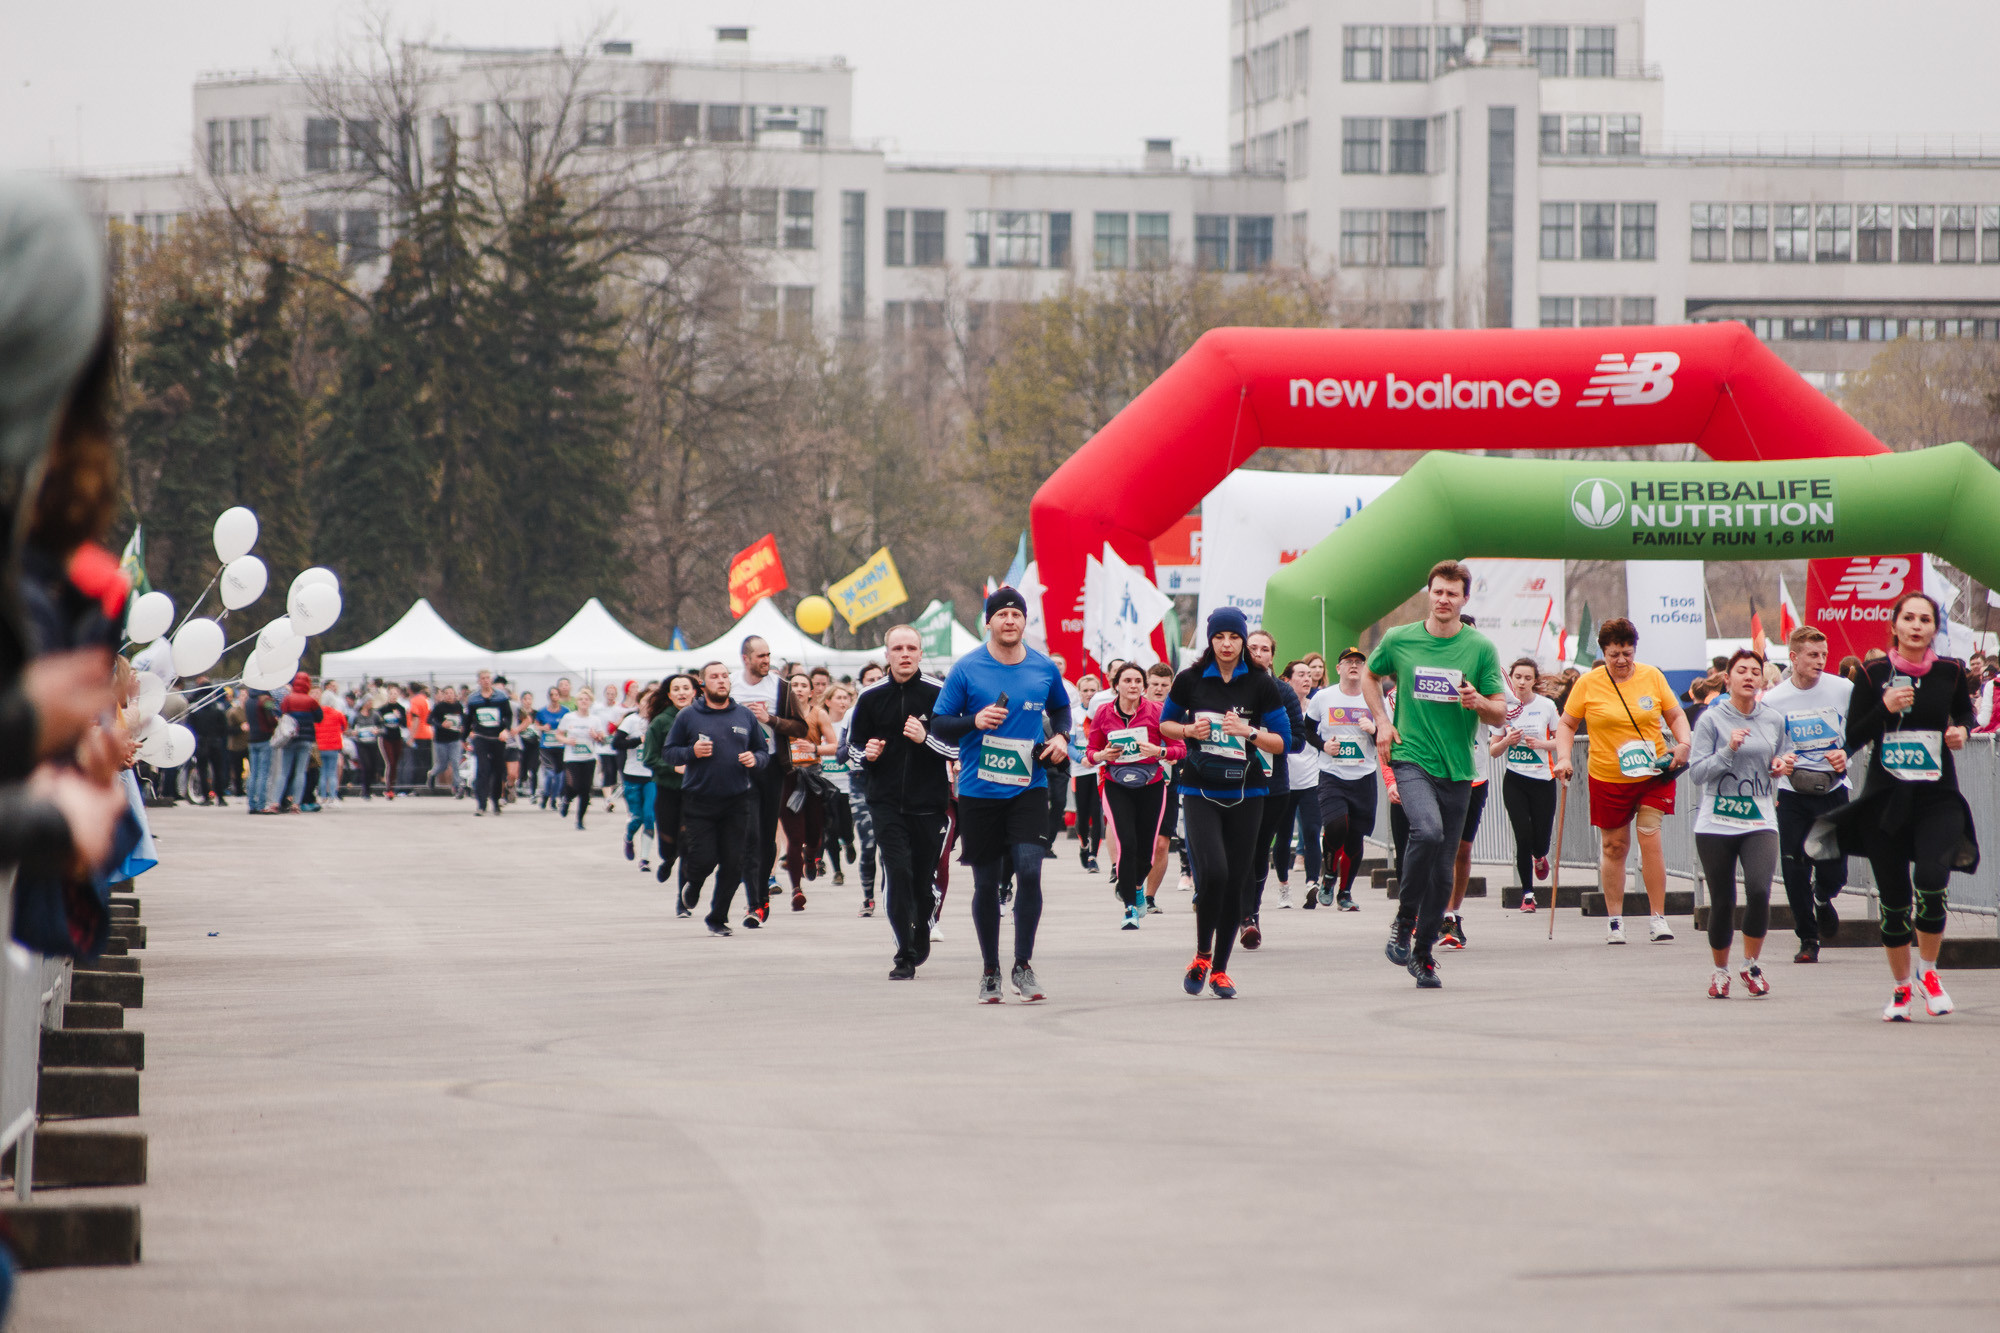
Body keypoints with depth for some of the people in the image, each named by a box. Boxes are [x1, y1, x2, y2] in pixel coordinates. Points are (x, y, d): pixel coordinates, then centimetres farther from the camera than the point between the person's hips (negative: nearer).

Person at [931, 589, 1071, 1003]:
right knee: (986, 882, 5)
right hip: (979, 792, -1)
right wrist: (974, 722, -18)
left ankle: (1023, 965, -2)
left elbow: (1060, 708, 24)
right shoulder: (967, 669, -4)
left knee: (1029, 870, -15)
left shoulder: (1044, 669, 4)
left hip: (1028, 787, 1)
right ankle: (990, 971, 20)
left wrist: (1061, 736, 4)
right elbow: (939, 725, -1)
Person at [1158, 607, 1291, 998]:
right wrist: (1189, 731, -6)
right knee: (1213, 872, -19)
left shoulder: (1260, 684, 0)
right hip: (1200, 791, -1)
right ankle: (1201, 955, 1)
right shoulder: (1191, 680, 1)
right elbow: (1165, 723, 15)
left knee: (1236, 883, 3)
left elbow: (1283, 741, 2)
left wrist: (1248, 732, -15)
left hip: (1245, 793, 1)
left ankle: (1219, 969, 16)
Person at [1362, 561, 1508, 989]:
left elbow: (1501, 713, 5)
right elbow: (1370, 677, 21)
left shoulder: (1481, 649, 2)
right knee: (1428, 830, -30)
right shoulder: (1399, 640, 2)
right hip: (1411, 758, -2)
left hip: (1457, 769, 2)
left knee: (1443, 872, 5)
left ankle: (1423, 954, 21)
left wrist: (1479, 702, -17)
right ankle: (1404, 921, -12)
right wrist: (1382, 721, 7)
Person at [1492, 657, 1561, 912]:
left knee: (1540, 841, 0)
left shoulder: (1546, 705, -2)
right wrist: (1507, 741, -15)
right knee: (1523, 837, -9)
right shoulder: (1504, 708, 1)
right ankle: (1527, 893, 4)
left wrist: (1542, 743, -15)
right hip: (1514, 781, 0)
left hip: (1543, 780, 0)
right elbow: (1493, 751, 6)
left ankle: (1540, 858, 39)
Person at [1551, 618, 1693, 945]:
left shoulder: (1651, 676, 1)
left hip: (1653, 773, 0)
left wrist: (1683, 744, -7)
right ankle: (1615, 919, 20)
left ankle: (1659, 917, -4)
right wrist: (1563, 758, -11)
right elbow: (1567, 724, 5)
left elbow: (1675, 715, 11)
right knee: (1614, 846, 6)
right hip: (1608, 778, 0)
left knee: (1650, 839, -10)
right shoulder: (1588, 684, -2)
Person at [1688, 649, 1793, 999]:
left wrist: (1781, 766, -2)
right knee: (1722, 901, 3)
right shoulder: (1711, 720, -3)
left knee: (1759, 890, -19)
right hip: (1716, 823, -1)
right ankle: (1720, 970, 26)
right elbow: (1696, 772, -8)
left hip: (1759, 821, 1)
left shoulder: (1774, 720, 6)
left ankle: (1751, 964, 2)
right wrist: (1728, 750, -20)